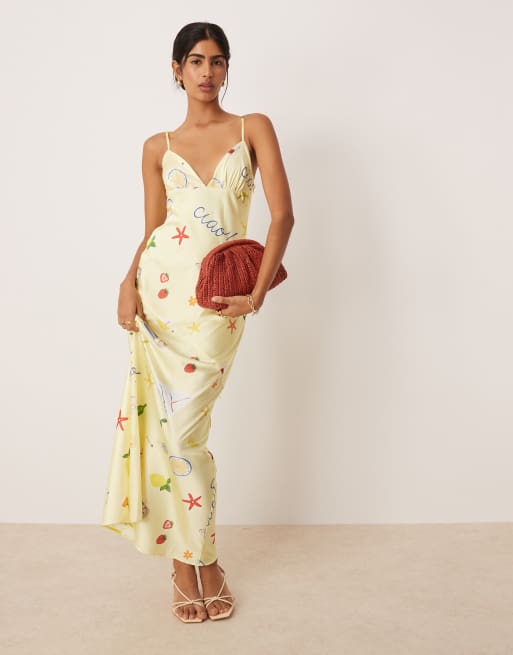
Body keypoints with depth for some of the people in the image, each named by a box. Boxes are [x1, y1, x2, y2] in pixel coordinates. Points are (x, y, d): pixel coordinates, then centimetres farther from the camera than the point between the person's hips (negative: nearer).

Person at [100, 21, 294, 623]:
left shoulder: (253, 128, 6)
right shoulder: (158, 147, 12)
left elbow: (283, 214, -2)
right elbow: (152, 230, 13)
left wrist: (257, 296, -10)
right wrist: (129, 282, -5)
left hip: (216, 301, -2)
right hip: (160, 290, 2)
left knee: (184, 432, -3)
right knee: (170, 427, 2)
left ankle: (190, 560, 18)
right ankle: (196, 561, 18)